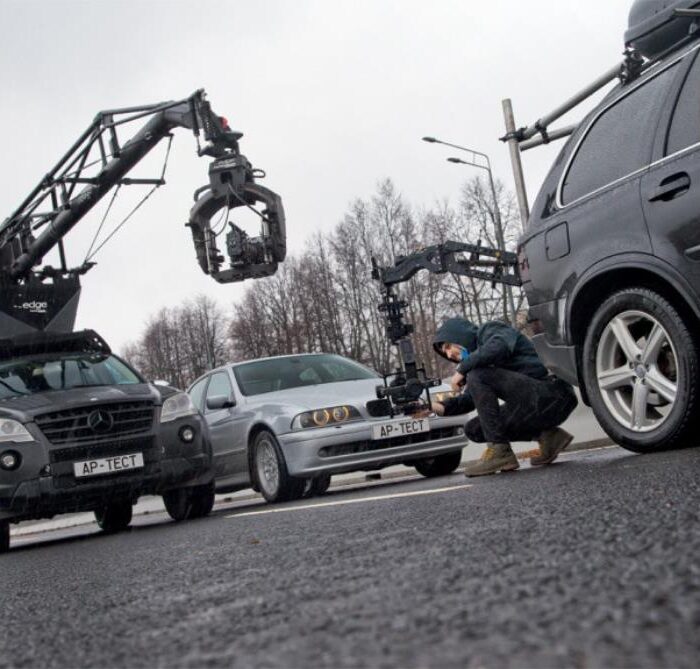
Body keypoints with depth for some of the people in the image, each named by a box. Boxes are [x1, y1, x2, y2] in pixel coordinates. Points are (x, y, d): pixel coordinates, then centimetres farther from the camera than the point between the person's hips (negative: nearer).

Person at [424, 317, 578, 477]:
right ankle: (546, 435, 6)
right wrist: (441, 407, -1)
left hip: (552, 395, -10)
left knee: (478, 377, -19)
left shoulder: (491, 330, -2)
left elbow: (499, 347, -26)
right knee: (474, 429, 10)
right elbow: (469, 399, 16)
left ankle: (499, 452, -15)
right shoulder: (480, 362, 23)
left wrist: (462, 369, -16)